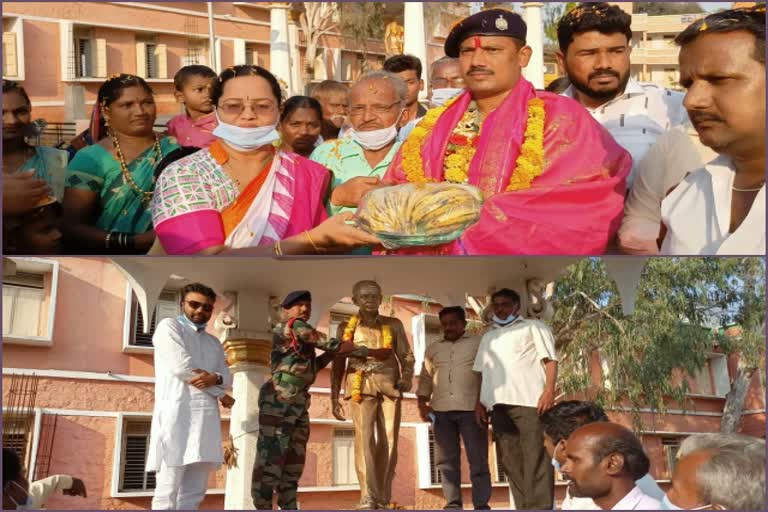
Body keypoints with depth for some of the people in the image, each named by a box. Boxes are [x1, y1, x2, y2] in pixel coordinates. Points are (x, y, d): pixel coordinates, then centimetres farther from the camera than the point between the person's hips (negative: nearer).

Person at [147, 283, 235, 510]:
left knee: (194, 493, 2)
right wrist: (221, 394, 1)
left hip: (207, 417, 6)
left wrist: (215, 379, -12)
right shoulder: (169, 326, 6)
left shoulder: (214, 343, 25)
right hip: (177, 412, -6)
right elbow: (181, 367, -7)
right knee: (167, 491, -10)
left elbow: (227, 378, 14)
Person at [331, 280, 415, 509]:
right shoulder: (346, 327, 10)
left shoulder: (394, 325, 12)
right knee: (364, 437, -14)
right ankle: (368, 497, -17)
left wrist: (407, 377, -10)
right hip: (361, 385, -1)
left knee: (388, 441, -3)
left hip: (390, 385, 1)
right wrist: (334, 399, 7)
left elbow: (407, 356, 11)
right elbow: (337, 365, 11)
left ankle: (383, 498, 3)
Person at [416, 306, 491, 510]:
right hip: (441, 410, 4)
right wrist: (422, 403, 7)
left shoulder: (479, 343, 8)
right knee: (446, 460, 3)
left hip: (471, 409, -3)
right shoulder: (433, 349, 19)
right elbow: (425, 378, 19)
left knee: (478, 459, -2)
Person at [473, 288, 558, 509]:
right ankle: (523, 507, 5)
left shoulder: (533, 327, 12)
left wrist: (549, 390, -12)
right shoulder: (487, 337, 27)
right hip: (497, 404, 5)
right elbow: (482, 372, 25)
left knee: (535, 458, -9)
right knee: (510, 459, 2)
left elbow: (550, 360, 2)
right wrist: (480, 402, 13)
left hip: (528, 399, -5)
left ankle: (539, 508, -10)